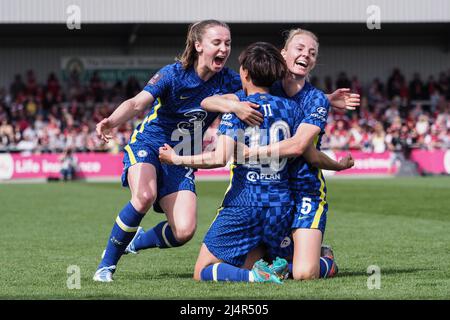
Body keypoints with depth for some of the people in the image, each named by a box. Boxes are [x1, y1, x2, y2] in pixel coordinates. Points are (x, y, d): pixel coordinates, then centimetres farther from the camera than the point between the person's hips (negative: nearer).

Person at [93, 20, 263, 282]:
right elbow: (137, 103, -28)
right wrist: (112, 121, -47)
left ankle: (137, 240, 20)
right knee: (145, 196, -35)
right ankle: (107, 264, -17)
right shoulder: (174, 74, -16)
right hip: (147, 145, -4)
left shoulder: (229, 81, -5)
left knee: (184, 232, -13)